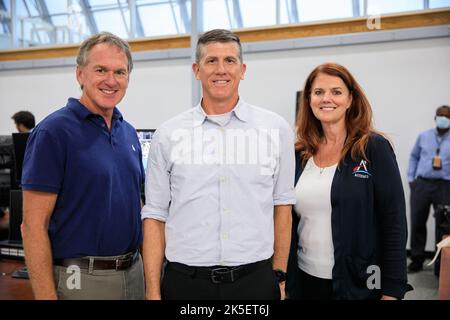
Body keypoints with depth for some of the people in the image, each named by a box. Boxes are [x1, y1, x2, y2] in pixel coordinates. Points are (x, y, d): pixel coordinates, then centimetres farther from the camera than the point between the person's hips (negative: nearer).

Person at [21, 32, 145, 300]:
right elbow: (33, 225, -15)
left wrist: (148, 265, 10)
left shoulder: (129, 132, 7)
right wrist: (47, 296, -18)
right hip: (80, 278, -6)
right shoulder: (53, 131, -12)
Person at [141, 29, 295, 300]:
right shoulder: (168, 135, 1)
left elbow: (282, 206, 5)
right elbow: (155, 216, 2)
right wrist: (153, 291, -1)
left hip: (255, 280, 0)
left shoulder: (276, 129, 1)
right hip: (184, 282, 0)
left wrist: (279, 278, 4)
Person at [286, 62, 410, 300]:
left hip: (358, 283, -3)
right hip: (304, 280, 4)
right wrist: (284, 280, 7)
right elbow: (288, 220, 8)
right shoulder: (298, 154, 3)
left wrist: (392, 290, -11)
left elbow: (394, 224, -9)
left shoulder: (375, 148, -8)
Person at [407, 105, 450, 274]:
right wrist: (411, 178, 10)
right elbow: (414, 157, 18)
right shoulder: (423, 136, 11)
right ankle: (417, 259, 19)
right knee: (417, 223, 5)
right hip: (421, 184, 2)